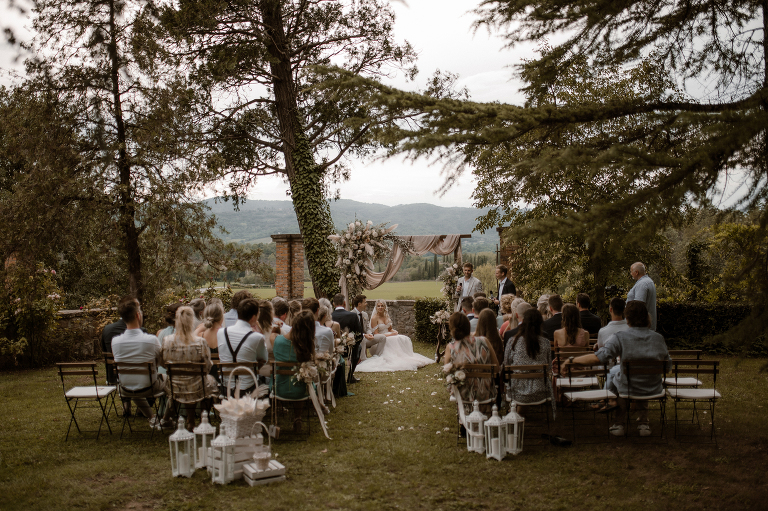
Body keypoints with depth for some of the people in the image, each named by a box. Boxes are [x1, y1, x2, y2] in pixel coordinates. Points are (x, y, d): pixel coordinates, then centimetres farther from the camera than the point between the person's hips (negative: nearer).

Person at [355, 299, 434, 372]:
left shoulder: (387, 316, 12)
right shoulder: (374, 318, -10)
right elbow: (376, 334, -14)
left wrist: (394, 331, -7)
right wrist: (390, 334, -20)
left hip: (389, 336, 7)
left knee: (404, 339, -19)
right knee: (397, 340, -32)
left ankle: (407, 357, -18)